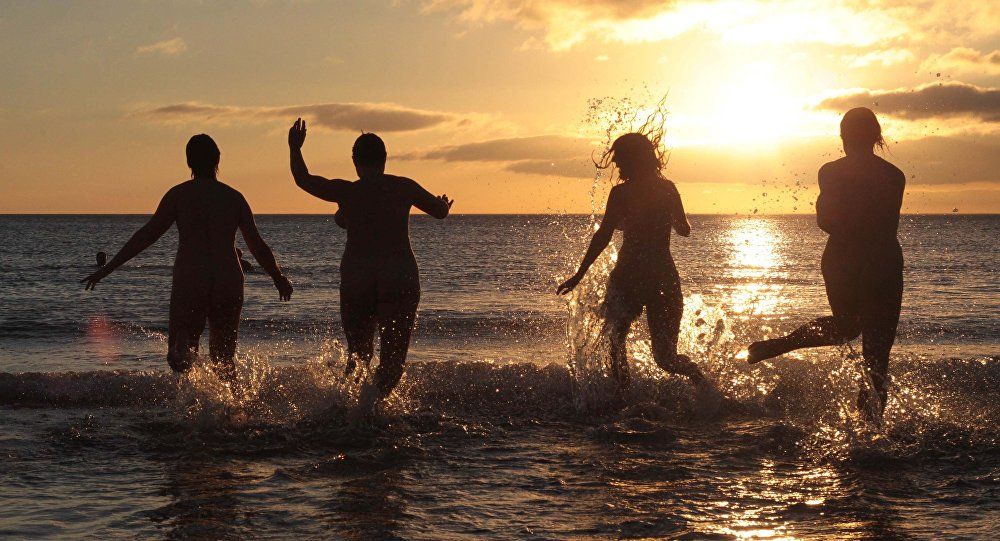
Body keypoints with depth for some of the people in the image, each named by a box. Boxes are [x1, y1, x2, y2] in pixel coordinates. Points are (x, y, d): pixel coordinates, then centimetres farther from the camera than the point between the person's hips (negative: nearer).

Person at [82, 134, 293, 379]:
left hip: (189, 283, -2)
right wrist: (279, 279, 22)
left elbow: (147, 235, -2)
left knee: (179, 352, 1)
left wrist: (107, 269, 3)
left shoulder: (179, 194, 2)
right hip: (229, 283, 2)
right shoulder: (234, 197, 7)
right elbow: (257, 245, 7)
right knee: (223, 360, 17)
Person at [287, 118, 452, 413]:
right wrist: (444, 203, 39)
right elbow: (441, 211, 15)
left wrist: (295, 149, 31)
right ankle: (375, 392, -29)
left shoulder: (345, 192, 0)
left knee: (359, 352, 15)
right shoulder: (403, 187, 1)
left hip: (355, 278, 1)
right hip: (399, 278, -1)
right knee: (393, 357, 3)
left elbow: (302, 179, 13)